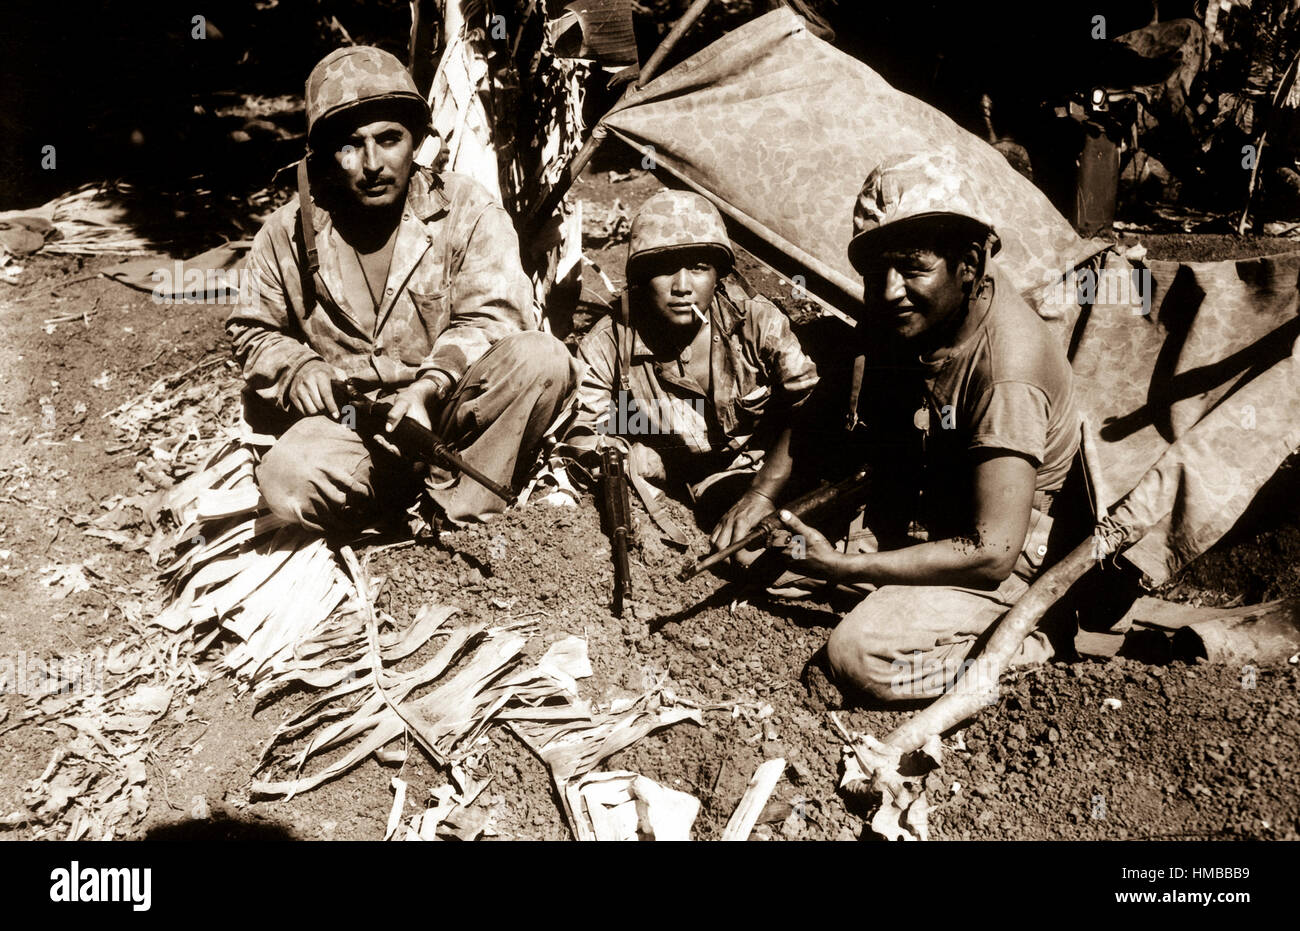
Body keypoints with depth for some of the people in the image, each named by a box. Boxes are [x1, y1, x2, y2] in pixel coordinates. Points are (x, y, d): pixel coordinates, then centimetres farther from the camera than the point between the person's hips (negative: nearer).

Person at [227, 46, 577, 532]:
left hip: (449, 406, 0)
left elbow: (489, 319, -11)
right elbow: (255, 329, 19)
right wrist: (296, 369, -5)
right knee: (287, 481, -31)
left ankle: (460, 508, -17)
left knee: (542, 358, -30)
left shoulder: (467, 209, -2)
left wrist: (427, 388, -29)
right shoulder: (287, 234, 5)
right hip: (349, 419, 1)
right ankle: (440, 471, -10)